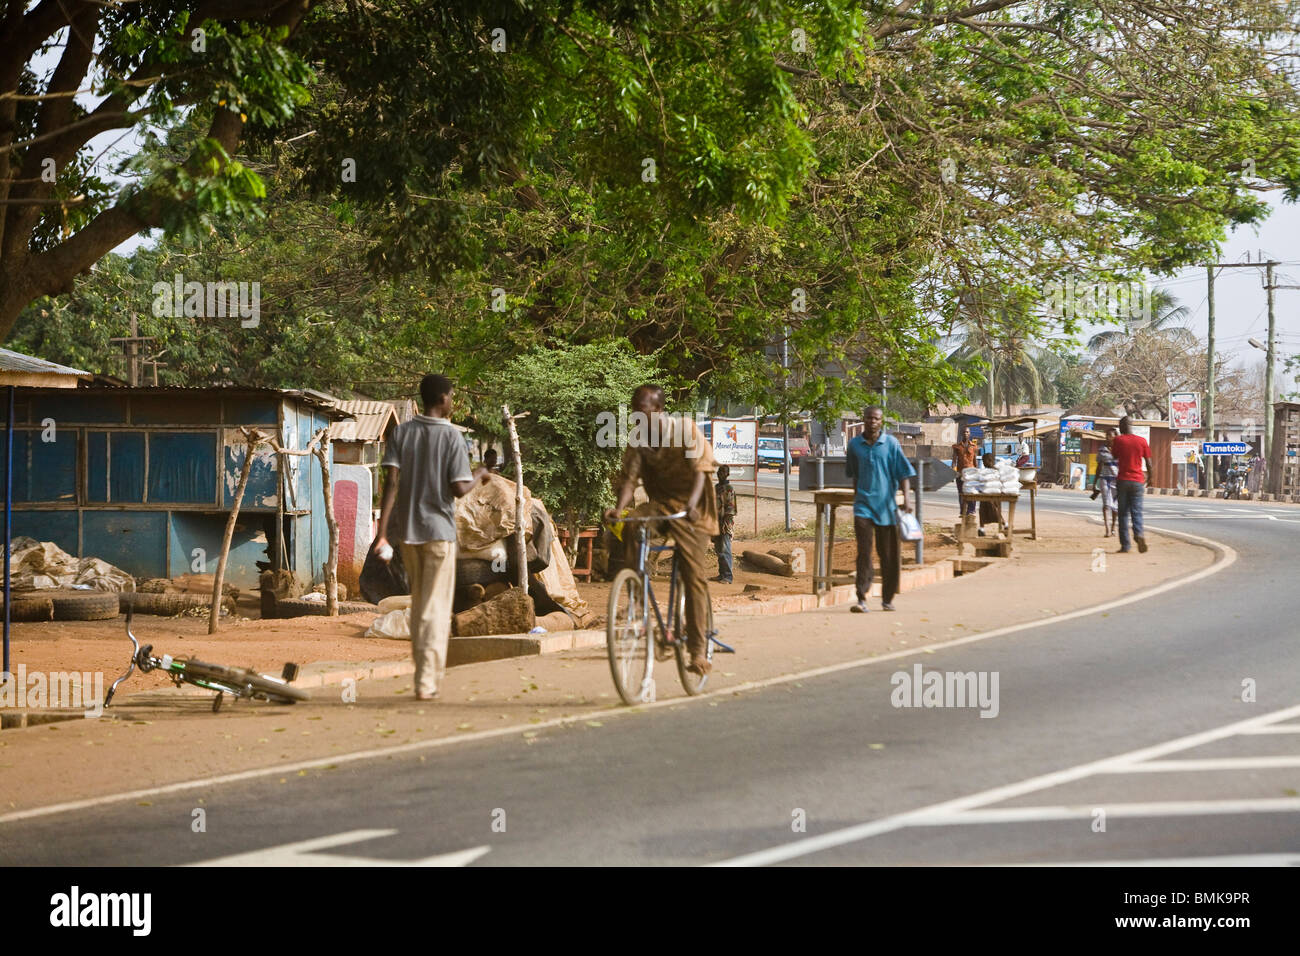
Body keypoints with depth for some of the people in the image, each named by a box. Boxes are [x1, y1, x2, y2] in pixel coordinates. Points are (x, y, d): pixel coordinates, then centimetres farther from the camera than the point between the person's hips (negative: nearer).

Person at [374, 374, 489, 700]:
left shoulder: (402, 432, 3)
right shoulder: (451, 436, -8)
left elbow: (391, 481, -5)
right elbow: (459, 489, -12)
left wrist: (382, 532, -7)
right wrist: (479, 475, 9)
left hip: (407, 529, 4)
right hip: (439, 529, -4)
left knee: (418, 604, 17)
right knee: (435, 608, -1)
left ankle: (428, 671, 22)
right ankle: (427, 682, -8)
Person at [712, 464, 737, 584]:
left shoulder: (729, 488, -9)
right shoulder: (717, 487, 17)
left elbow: (731, 508, -14)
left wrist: (725, 523, -20)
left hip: (726, 523, -9)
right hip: (716, 522, 9)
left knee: (725, 550, -10)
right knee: (719, 550, 11)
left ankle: (727, 577, -10)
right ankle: (722, 574, 17)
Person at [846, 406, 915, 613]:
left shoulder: (891, 443, -1)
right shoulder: (854, 444, 6)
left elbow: (903, 473, -2)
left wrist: (905, 499, -13)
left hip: (886, 506, -1)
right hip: (863, 505, 1)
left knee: (888, 554, 7)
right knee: (864, 551, -11)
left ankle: (887, 598, 21)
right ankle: (862, 599, -15)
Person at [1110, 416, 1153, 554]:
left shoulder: (1117, 440, -2)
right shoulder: (1142, 441, 2)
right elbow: (1148, 462, 4)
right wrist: (1150, 478, 17)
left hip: (1122, 480, -1)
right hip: (1137, 481, 1)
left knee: (1123, 513, 5)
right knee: (1136, 512, 2)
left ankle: (1125, 545, 1)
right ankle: (1139, 534, -26)